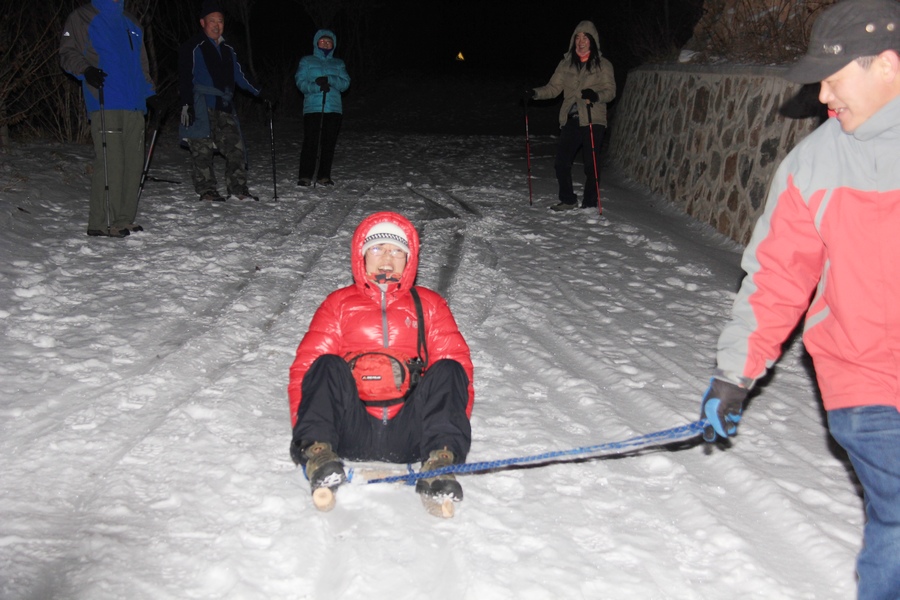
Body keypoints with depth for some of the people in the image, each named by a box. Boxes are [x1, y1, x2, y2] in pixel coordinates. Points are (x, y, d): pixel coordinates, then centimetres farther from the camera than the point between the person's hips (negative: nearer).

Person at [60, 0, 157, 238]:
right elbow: (67, 53, 2)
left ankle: (123, 219, 10)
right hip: (105, 103, -6)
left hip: (134, 105, 6)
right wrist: (85, 70, -17)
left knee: (133, 162, 3)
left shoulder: (131, 22, 24)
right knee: (110, 161, -13)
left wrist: (149, 92, 18)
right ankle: (102, 222, -7)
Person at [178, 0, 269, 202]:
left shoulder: (227, 49, 20)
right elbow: (185, 77, -6)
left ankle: (237, 189, 6)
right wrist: (187, 105, -14)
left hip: (224, 107, 6)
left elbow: (240, 74, 26)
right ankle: (207, 191, 1)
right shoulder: (193, 47, 0)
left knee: (236, 147, 1)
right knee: (203, 149, -6)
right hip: (201, 107, -6)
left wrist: (259, 93, 23)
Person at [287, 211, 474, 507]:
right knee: (327, 365, -22)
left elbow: (457, 360, 10)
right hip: (352, 434, 0)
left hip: (406, 436, 0)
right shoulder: (339, 303, 17)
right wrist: (305, 425, -7)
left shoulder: (429, 304, 19)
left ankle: (441, 459, -36)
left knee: (448, 370, -21)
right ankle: (317, 450, -39)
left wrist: (455, 415, -7)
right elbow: (306, 363, 8)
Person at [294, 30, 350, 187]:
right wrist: (316, 87, -18)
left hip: (334, 108, 3)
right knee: (310, 142, -9)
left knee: (329, 143, 0)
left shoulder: (338, 64, 18)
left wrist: (329, 80, -14)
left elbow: (345, 84, 4)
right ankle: (305, 176, -6)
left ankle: (324, 175, 6)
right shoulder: (306, 61, 12)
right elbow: (300, 82, 0)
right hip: (312, 108, -2)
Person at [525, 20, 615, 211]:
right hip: (570, 121, 3)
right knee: (561, 163, 2)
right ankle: (568, 200, 21)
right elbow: (553, 88, 9)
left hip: (593, 121, -3)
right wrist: (535, 93, -8)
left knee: (590, 165, -1)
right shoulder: (566, 64, 12)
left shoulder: (603, 65, 3)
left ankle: (589, 204, 12)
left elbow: (610, 91, -4)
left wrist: (596, 95, -25)